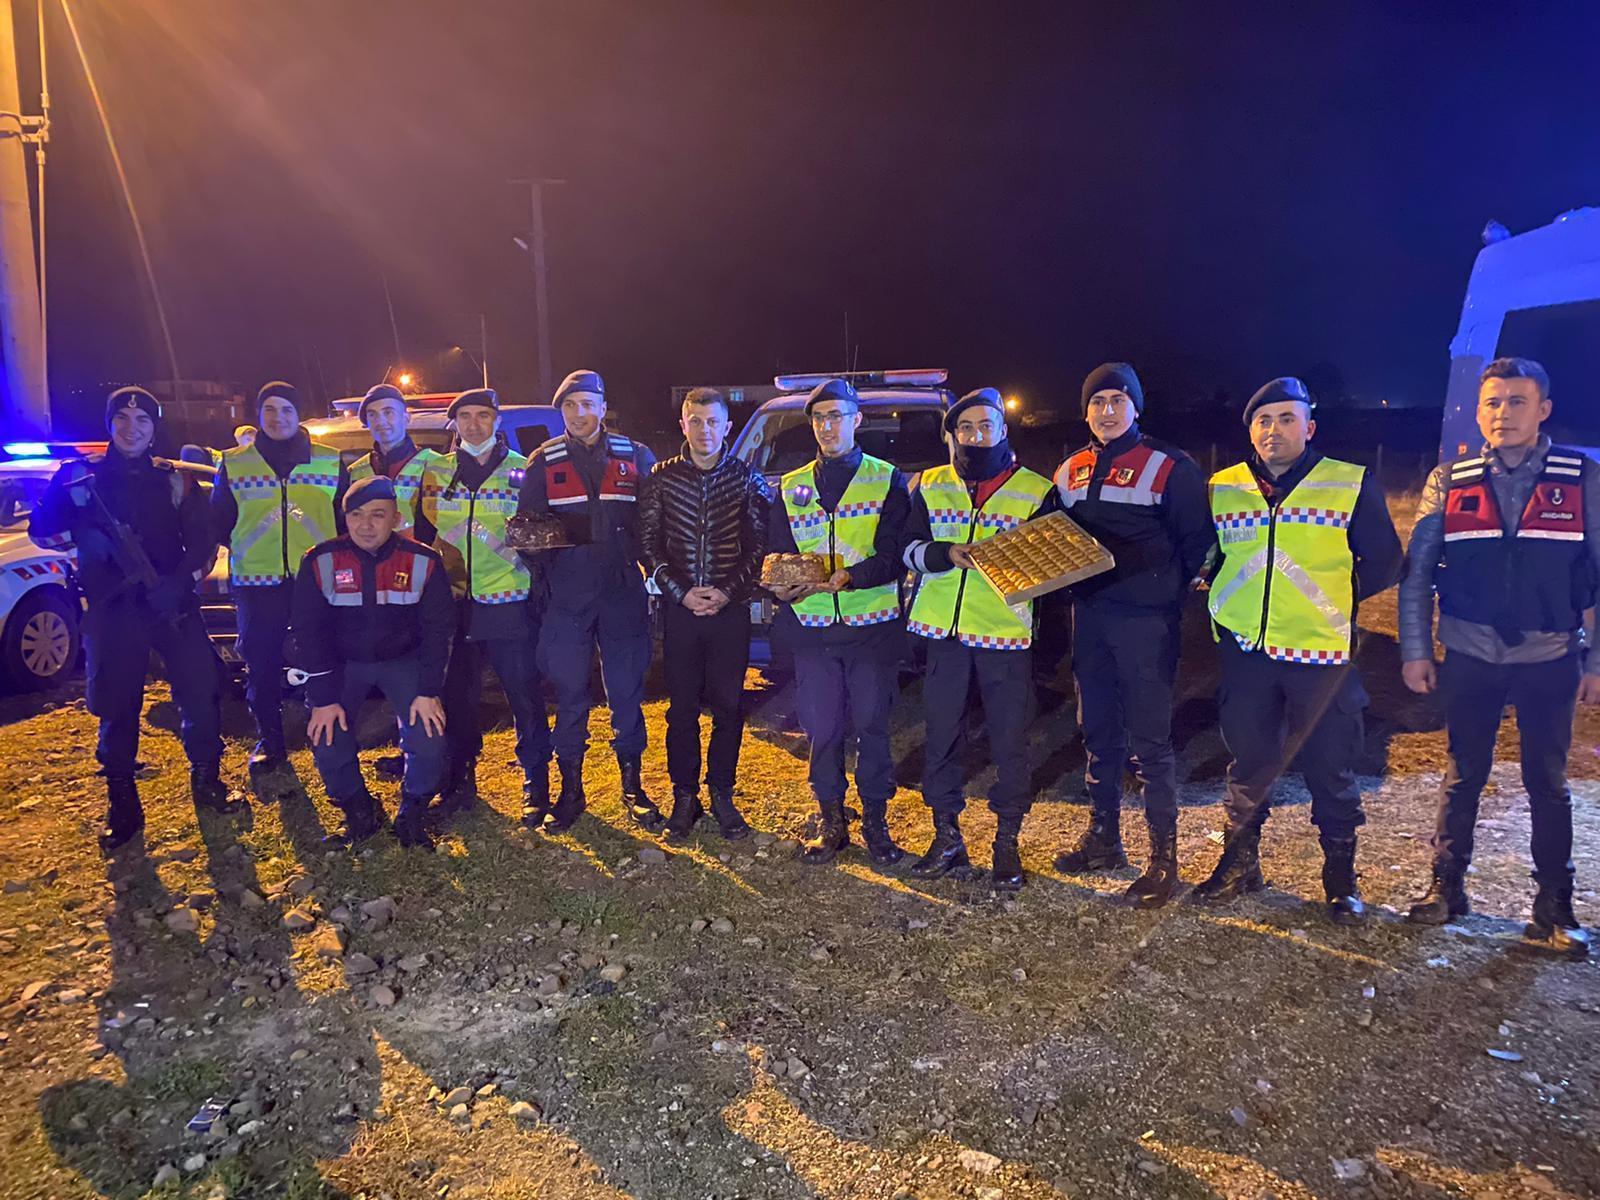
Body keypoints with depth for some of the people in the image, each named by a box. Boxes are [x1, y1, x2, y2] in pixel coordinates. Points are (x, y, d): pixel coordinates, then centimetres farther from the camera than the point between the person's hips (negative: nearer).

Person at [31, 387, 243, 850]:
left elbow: (202, 540, 2)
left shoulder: (174, 480, 8)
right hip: (111, 610, 0)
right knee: (117, 708, 4)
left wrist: (182, 580, -15)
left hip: (171, 604, 0)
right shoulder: (81, 475, 7)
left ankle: (206, 781, 16)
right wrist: (75, 517, -20)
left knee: (200, 691, -2)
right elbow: (42, 532, 1)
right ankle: (122, 806, 16)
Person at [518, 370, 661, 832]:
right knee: (569, 696, 6)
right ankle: (571, 791, 19)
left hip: (623, 595, 0)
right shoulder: (545, 462, 7)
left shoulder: (636, 457, 5)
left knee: (627, 693, 6)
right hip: (566, 599, 1)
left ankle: (633, 788, 19)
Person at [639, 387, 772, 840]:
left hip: (731, 610, 0)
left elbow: (760, 545, 2)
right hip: (679, 610, 0)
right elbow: (649, 544, 3)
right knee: (682, 706, 6)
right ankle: (685, 795, 18)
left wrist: (728, 591, -10)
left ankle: (721, 794, 18)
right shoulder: (661, 478, 4)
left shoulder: (748, 479, 2)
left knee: (728, 706, 4)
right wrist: (682, 592, -8)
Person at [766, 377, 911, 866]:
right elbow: (776, 554, 9)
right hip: (812, 629, 3)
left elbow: (893, 555, -7)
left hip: (873, 626, -2)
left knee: (872, 726, 3)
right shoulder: (790, 487, 13)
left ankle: (875, 822, 18)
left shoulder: (888, 481, 3)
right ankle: (831, 822, 21)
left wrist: (849, 577, -25)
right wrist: (782, 583, -14)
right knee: (821, 730, 6)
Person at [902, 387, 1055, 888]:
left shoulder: (1035, 489, 5)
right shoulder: (930, 485, 11)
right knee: (941, 736, 8)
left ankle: (1008, 843, 18)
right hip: (944, 631, 2)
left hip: (1007, 633, -2)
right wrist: (946, 554, -15)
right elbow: (909, 548, 5)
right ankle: (947, 837, 22)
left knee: (1009, 741, 2)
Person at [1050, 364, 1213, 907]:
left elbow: (1197, 541, -3)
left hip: (1145, 620, -6)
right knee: (1097, 731, 14)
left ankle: (1163, 855, 8)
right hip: (1089, 616, 6)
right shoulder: (1069, 471, 12)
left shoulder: (1169, 467, -4)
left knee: (1149, 740, -3)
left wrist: (1168, 591, -7)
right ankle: (1103, 837, 28)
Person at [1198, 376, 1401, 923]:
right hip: (1245, 651, 2)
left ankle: (1341, 879, 26)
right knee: (1247, 764, 13)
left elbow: (1383, 564, 3)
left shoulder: (1352, 485, -2)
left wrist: (1336, 605, 0)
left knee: (1331, 770, 8)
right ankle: (1239, 863, 30)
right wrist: (1228, 601, 6)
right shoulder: (1222, 488, 6)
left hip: (1322, 653, -2)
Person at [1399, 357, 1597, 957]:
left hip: (1549, 660, 0)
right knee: (1463, 776, 11)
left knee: (1548, 784, 10)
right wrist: (1415, 650, -3)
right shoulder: (1450, 481, -1)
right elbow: (1417, 571, 1)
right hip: (1470, 659, 1)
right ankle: (1446, 886, 24)